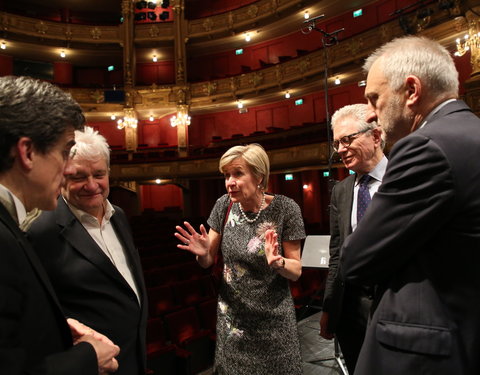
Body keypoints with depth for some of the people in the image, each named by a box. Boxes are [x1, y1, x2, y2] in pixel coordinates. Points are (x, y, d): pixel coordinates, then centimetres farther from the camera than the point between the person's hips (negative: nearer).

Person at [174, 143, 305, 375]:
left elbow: (296, 271, -9)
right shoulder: (224, 206, -8)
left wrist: (278, 263, -29)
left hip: (272, 318, -2)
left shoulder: (285, 209, -17)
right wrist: (203, 252, -21)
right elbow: (208, 262, 1)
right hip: (231, 316, 3)